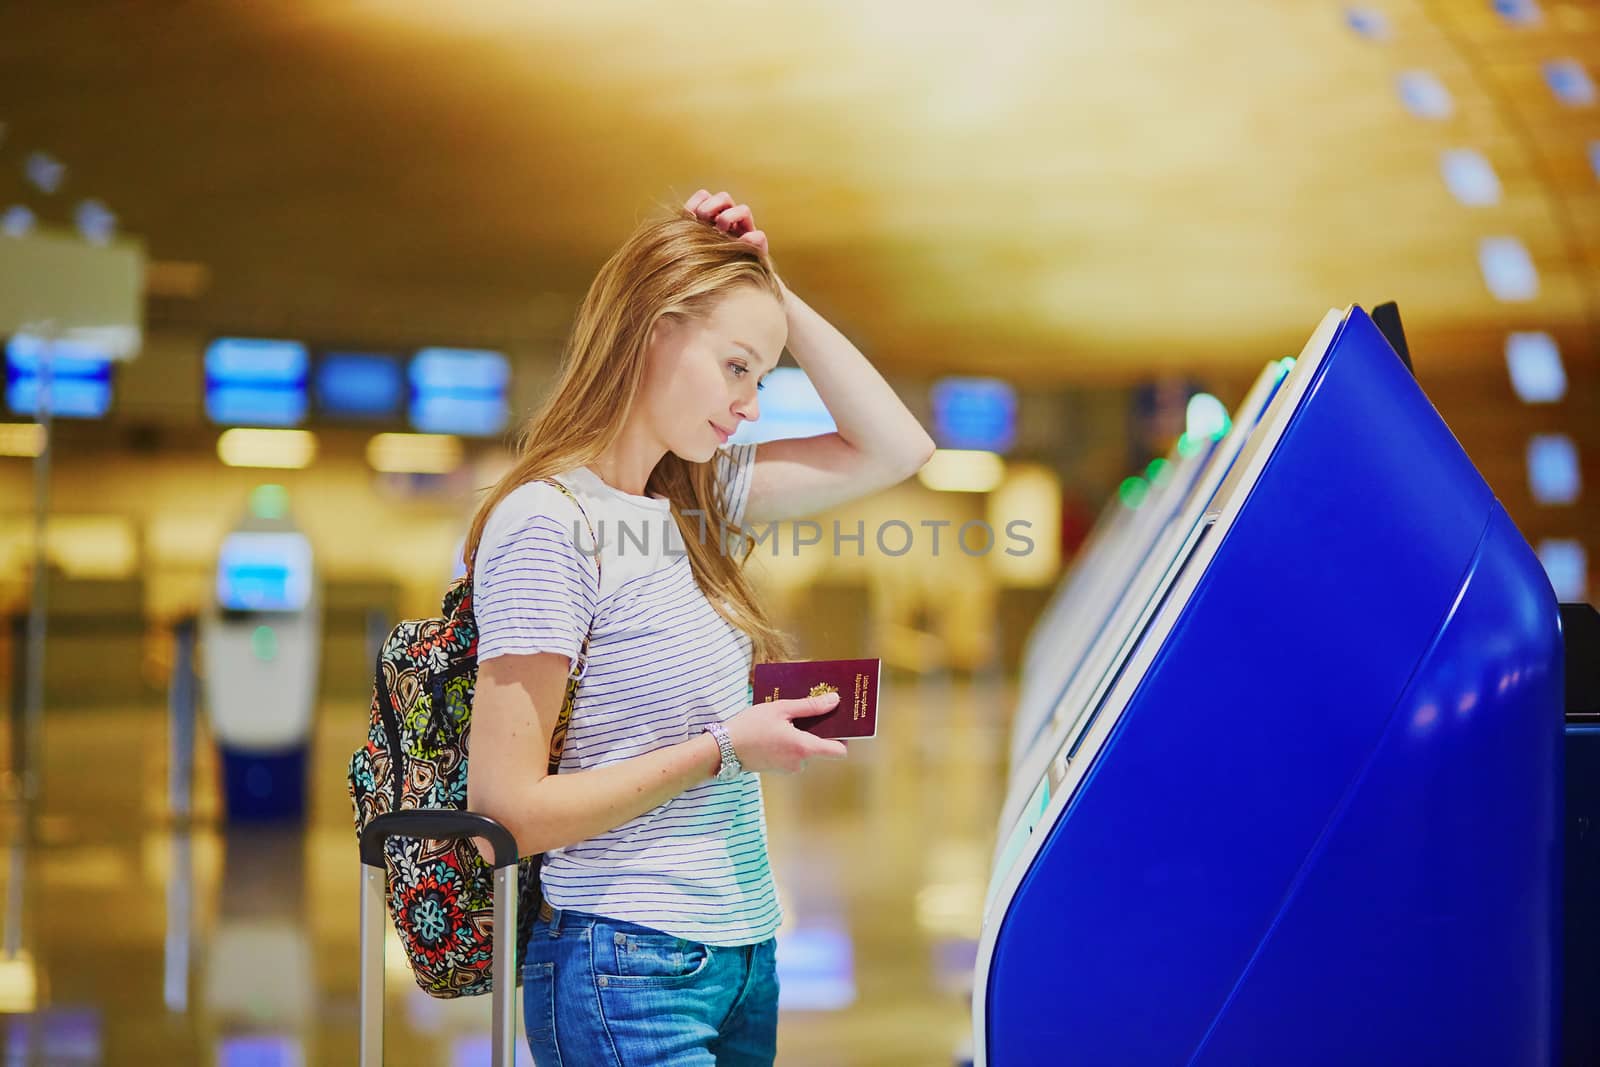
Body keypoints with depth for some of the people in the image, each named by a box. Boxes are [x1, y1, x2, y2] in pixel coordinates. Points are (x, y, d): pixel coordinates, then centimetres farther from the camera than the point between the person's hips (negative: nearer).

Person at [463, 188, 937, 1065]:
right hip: (627, 967, -8)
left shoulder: (692, 499, 10)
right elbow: (505, 810, -18)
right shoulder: (547, 524, -15)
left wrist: (773, 292, 7)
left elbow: (894, 448, 14)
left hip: (742, 954, 8)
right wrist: (722, 750, -16)